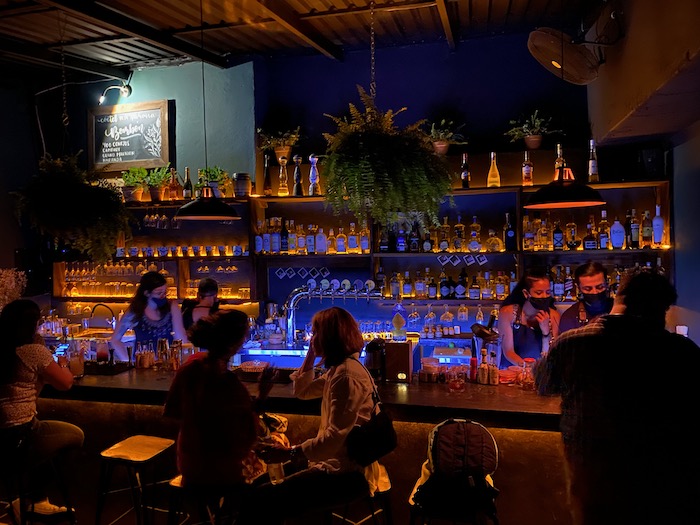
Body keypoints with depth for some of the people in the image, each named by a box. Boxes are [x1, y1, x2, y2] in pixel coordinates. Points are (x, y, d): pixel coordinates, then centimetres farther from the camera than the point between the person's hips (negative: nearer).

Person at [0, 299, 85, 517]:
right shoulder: (35, 351, -14)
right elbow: (65, 383, -1)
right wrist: (62, 364, 16)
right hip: (18, 436, -7)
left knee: (44, 433, 30)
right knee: (76, 435, 14)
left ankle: (37, 500, 28)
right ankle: (29, 499, 15)